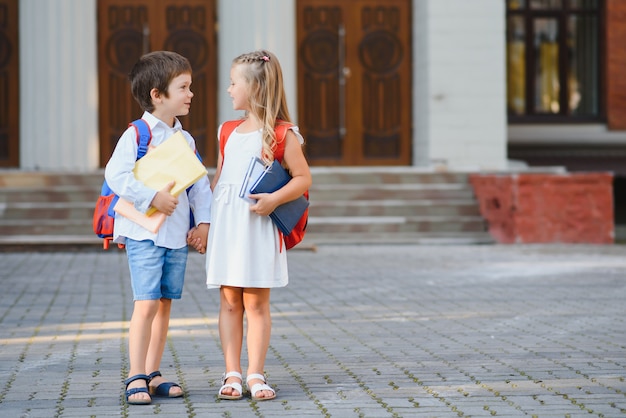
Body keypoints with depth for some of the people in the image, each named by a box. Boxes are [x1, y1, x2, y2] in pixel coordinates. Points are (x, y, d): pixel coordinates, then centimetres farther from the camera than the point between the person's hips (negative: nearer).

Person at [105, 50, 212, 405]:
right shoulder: (137, 135, -9)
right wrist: (153, 198, -21)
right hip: (144, 233, -6)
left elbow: (200, 182, 15)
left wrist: (204, 220, 3)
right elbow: (116, 175, -17)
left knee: (165, 303, 10)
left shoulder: (186, 140, 11)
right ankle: (136, 377, -6)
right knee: (147, 303, -12)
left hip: (177, 236, 7)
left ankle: (153, 373, 18)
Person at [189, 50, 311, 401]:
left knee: (256, 302, -1)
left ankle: (256, 375, 6)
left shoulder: (281, 134, -3)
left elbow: (303, 178, -4)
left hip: (258, 226, -5)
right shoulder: (229, 132, 14)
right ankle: (233, 375, 8)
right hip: (225, 225, 5)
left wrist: (274, 199, -18)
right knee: (230, 302, 5)